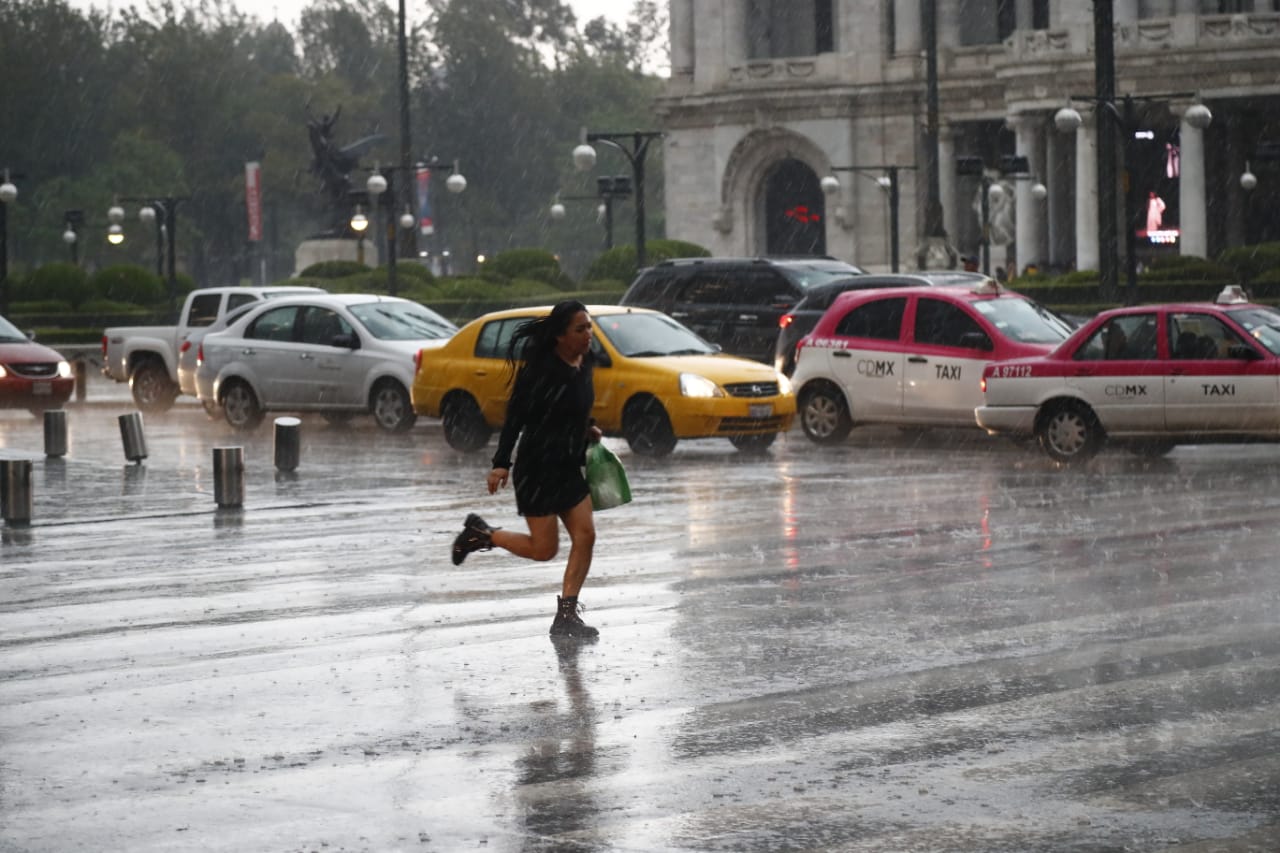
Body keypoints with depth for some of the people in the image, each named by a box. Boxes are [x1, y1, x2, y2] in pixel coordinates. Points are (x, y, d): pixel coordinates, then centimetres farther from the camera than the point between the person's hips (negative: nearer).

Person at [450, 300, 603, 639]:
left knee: (585, 536, -2)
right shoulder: (541, 369, -19)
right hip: (537, 468, -8)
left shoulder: (583, 363, 5)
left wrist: (587, 428, 5)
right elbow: (516, 416, -17)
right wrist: (501, 464, -21)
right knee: (544, 548, -3)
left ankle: (566, 616, 4)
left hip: (568, 467, 8)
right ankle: (481, 533, 20)